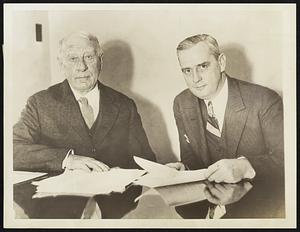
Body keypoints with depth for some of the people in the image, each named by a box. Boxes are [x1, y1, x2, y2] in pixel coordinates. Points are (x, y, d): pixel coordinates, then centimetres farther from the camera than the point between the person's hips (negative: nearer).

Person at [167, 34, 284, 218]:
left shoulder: (265, 101, -17)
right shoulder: (182, 104, 0)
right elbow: (191, 156, 7)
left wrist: (245, 166, -37)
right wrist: (183, 169, -16)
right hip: (208, 198, 2)